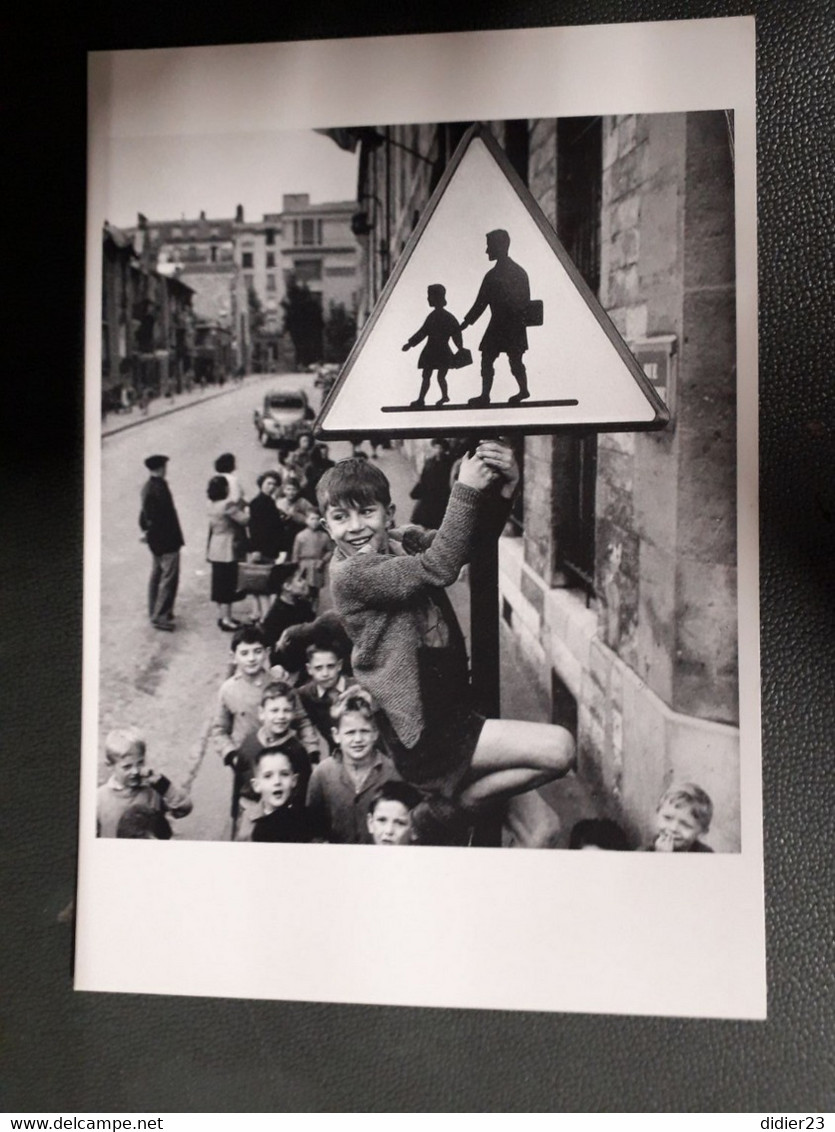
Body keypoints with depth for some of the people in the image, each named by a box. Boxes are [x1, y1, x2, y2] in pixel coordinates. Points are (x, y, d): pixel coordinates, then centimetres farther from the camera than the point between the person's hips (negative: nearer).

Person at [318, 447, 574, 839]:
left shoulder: (404, 542, 7)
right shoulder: (349, 574, -17)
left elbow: (473, 538, -4)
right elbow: (438, 568, -24)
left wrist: (502, 489, -22)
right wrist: (467, 490, -26)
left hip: (445, 711, 9)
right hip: (422, 733, -8)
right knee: (558, 749, -13)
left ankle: (452, 795, 24)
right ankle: (459, 800, 4)